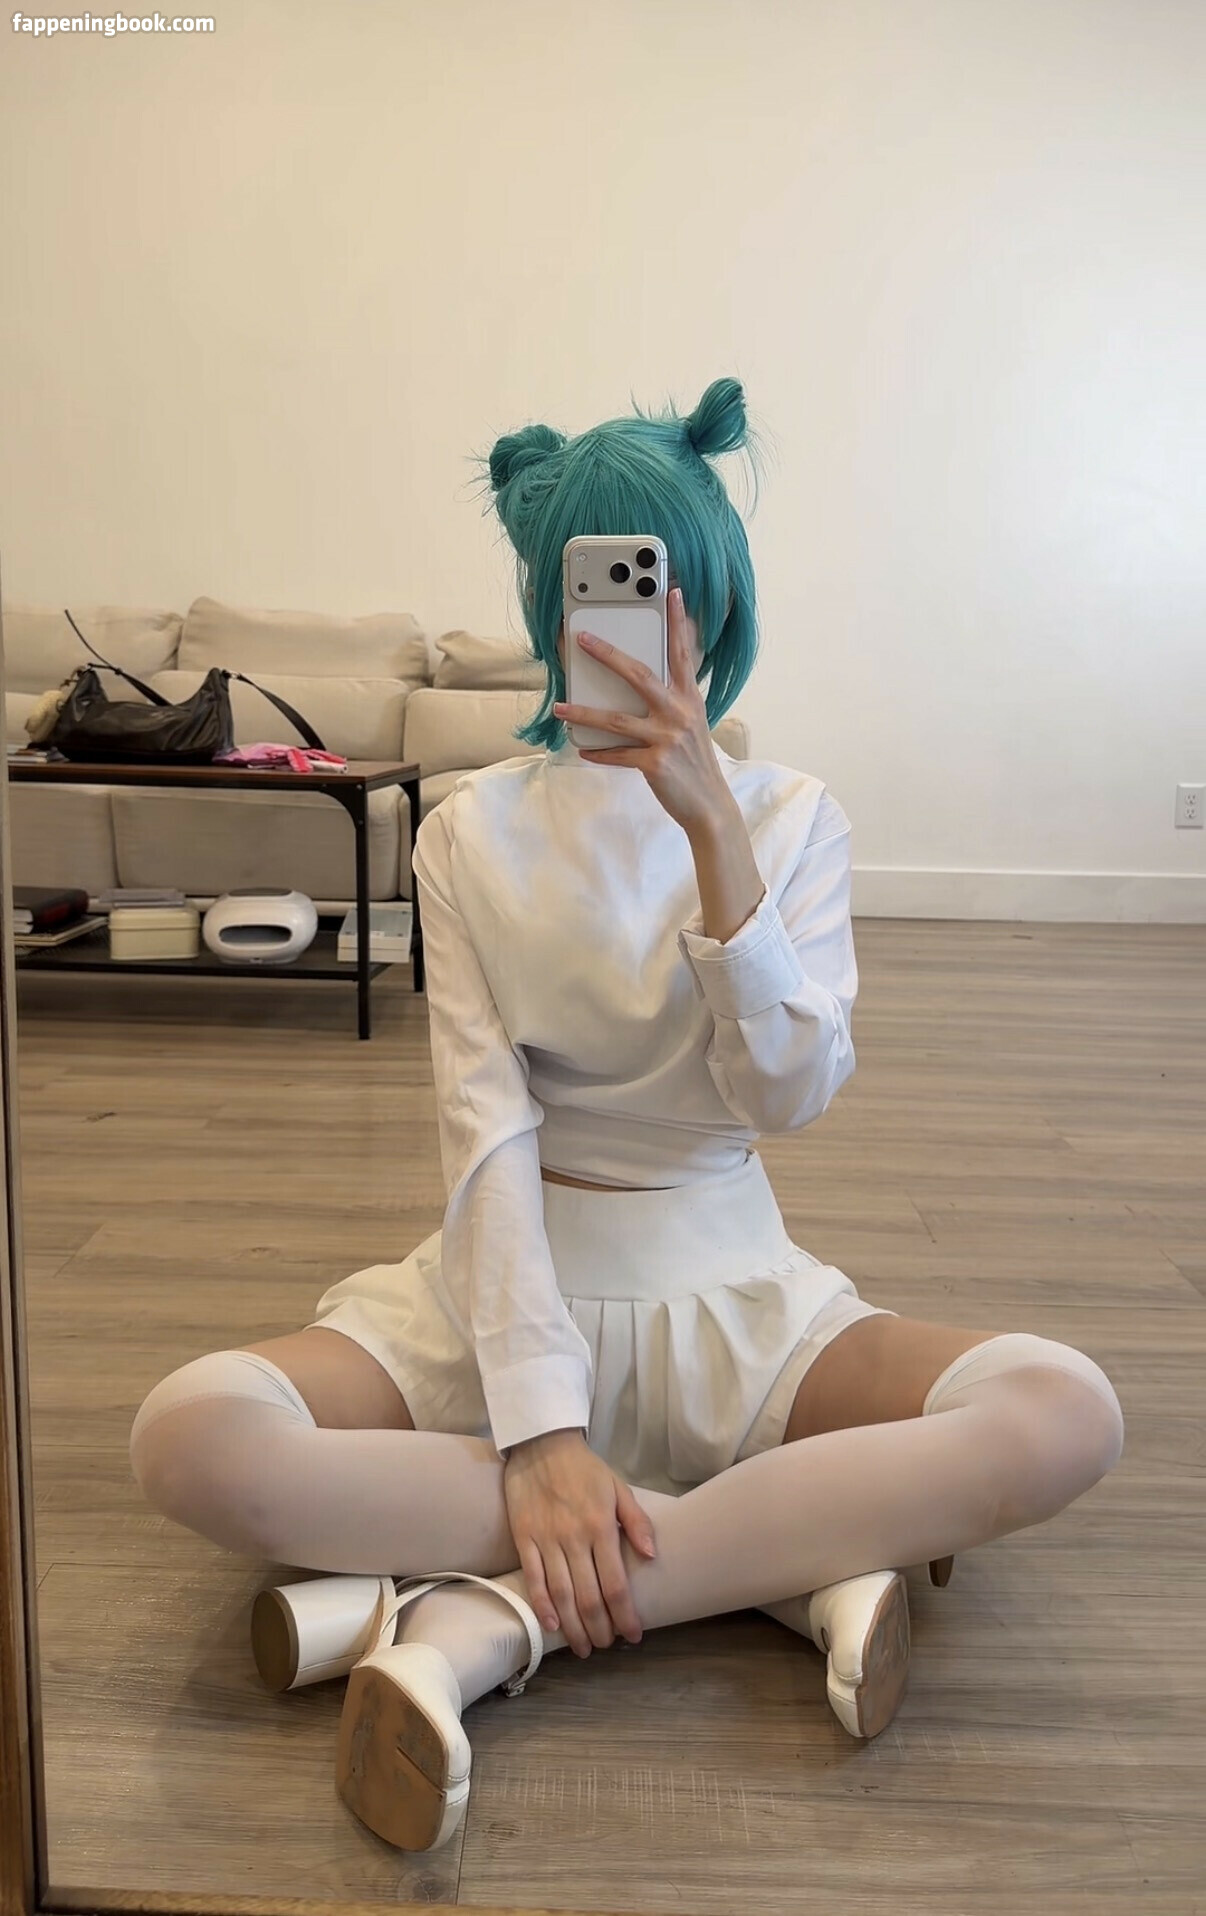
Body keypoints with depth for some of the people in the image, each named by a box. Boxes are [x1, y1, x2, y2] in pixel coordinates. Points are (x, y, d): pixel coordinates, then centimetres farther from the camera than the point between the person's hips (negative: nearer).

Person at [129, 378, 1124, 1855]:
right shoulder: (473, 832, -1)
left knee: (1064, 1412, -26)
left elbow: (788, 1093, -13)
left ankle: (489, 1619, -24)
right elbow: (488, 1131, -11)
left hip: (727, 1290, 1)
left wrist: (710, 825, -25)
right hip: (508, 1282, 0)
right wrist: (538, 1425, -22)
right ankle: (785, 1553, -20)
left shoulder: (791, 817, 1)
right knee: (190, 1440, -28)